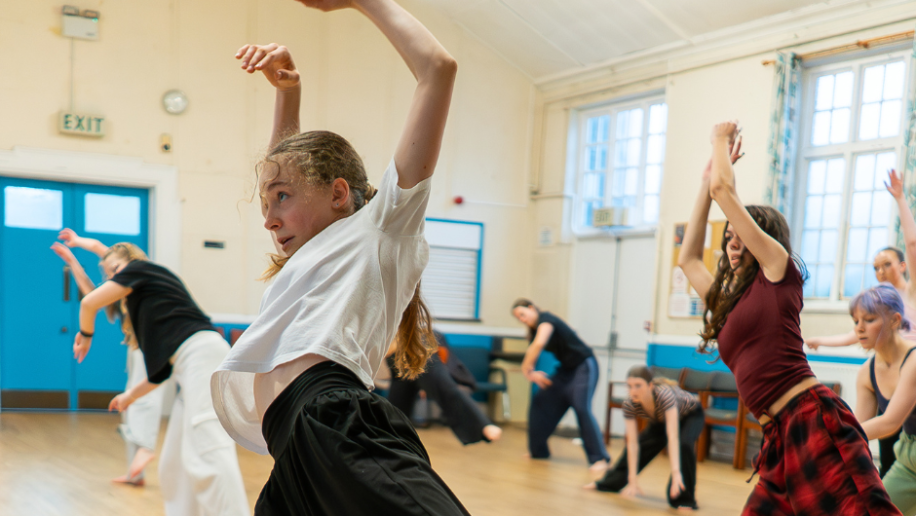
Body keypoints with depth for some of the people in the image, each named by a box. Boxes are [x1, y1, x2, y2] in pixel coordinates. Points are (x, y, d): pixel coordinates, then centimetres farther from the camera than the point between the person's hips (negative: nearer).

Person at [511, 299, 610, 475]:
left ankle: (599, 459, -23)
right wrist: (531, 373, -18)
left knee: (582, 408, -23)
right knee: (541, 401, 8)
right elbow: (529, 357, 4)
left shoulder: (546, 319, -19)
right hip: (566, 369, 9)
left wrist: (528, 370, -28)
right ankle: (538, 451, 20)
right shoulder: (534, 331, 8)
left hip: (584, 366, -9)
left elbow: (539, 343, -37)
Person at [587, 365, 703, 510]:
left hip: (690, 416, -5)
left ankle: (684, 499, -21)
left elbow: (673, 437, -50)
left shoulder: (664, 395, -44)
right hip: (661, 420, 5)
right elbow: (633, 443, -27)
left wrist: (676, 472, -58)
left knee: (684, 445, -32)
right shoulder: (629, 405, -29)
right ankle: (610, 482, 29)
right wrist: (633, 480, -31)